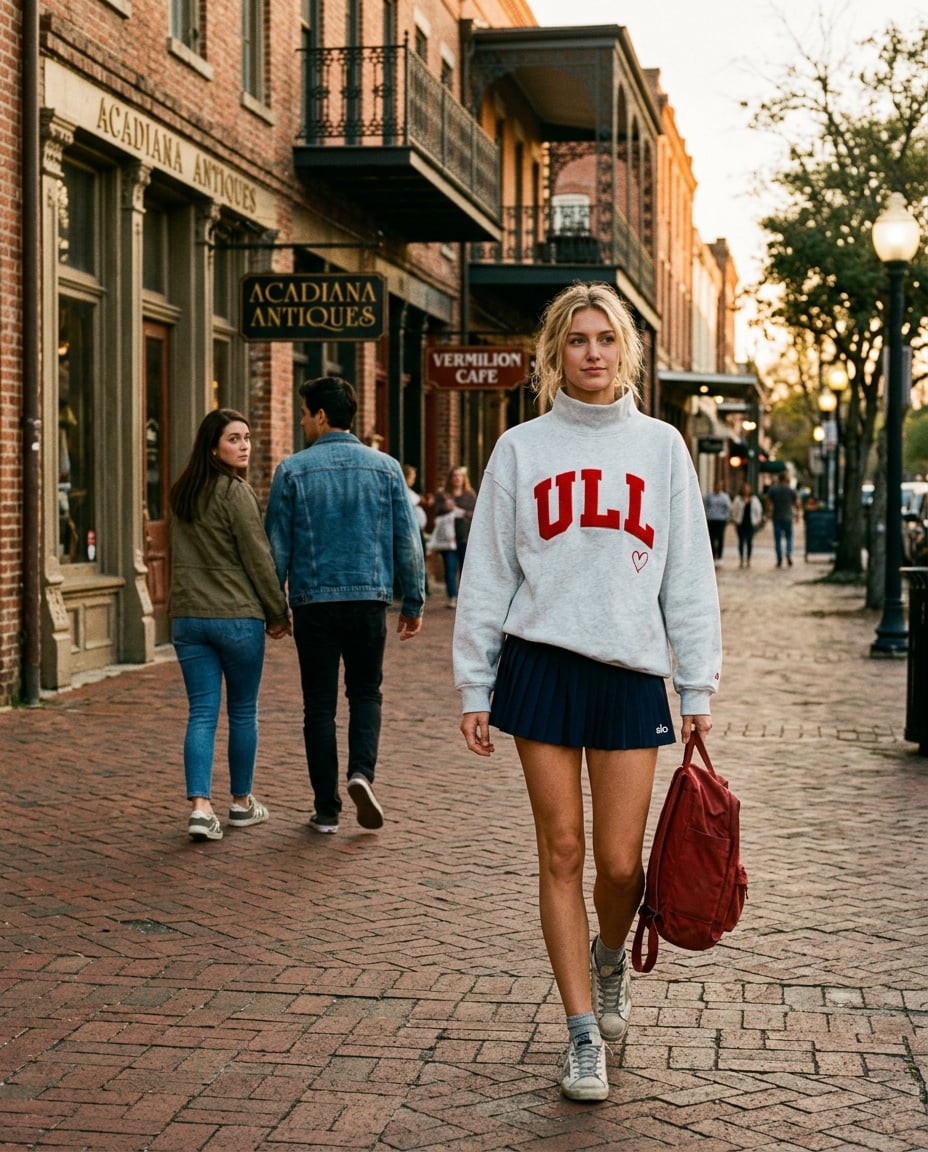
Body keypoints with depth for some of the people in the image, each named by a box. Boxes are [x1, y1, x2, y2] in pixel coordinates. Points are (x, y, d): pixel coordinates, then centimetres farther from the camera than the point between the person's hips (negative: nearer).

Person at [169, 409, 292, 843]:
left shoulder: (182, 493, 10)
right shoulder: (235, 491, -11)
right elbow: (258, 558, -10)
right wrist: (279, 613, -1)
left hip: (186, 616, 6)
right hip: (236, 615, -5)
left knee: (201, 713, 3)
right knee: (243, 712, 10)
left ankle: (200, 807, -8)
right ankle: (242, 803, 20)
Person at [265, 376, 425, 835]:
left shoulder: (292, 470, -2)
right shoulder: (385, 467, 3)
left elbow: (277, 545, 0)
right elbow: (408, 542, 4)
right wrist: (413, 603, 11)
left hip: (313, 603, -1)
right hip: (369, 599, 1)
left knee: (320, 706, 7)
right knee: (366, 694, 16)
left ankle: (326, 810, 9)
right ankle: (362, 772, -9)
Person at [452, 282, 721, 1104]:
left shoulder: (660, 446, 8)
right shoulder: (521, 449, 6)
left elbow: (689, 575, 7)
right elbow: (487, 574, 7)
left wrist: (699, 690, 3)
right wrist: (474, 688, 3)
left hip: (631, 673, 0)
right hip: (542, 665, 0)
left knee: (621, 863, -1)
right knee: (562, 855, 2)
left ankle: (610, 959, 33)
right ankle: (584, 1034, 13)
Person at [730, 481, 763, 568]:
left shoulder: (754, 500, 7)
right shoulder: (738, 499, 2)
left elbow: (759, 511, 12)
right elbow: (734, 511, 5)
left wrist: (758, 521, 7)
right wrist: (734, 521, 0)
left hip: (751, 524, 1)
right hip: (740, 524, -1)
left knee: (750, 542, 2)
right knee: (741, 541, -2)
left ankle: (748, 560, 9)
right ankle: (741, 560, 4)